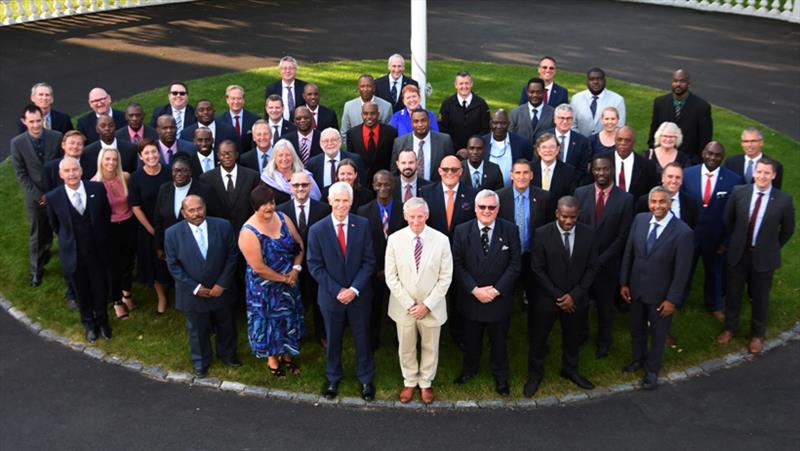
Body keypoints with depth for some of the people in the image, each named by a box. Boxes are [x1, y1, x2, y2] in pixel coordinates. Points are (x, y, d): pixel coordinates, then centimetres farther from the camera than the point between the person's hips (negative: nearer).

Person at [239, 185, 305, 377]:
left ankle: (287, 355, 41)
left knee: (289, 318, 20)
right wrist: (284, 278, -15)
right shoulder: (249, 232, -24)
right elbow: (259, 268, -24)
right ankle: (272, 359, 35)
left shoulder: (282, 218, -8)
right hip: (265, 287, -5)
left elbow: (299, 245, 1)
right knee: (270, 321, 13)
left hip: (290, 282, 5)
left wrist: (296, 269, -13)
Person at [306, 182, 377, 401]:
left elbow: (369, 261, -8)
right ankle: (332, 378, 39)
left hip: (359, 294, 0)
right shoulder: (317, 230, -11)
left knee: (362, 338, 14)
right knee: (333, 339, 17)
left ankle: (366, 379, 34)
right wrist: (337, 291, -15)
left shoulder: (363, 225, -10)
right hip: (331, 296, 0)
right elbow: (315, 266, -8)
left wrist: (354, 289, -16)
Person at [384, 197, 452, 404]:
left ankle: (426, 383, 39)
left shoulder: (441, 240, -13)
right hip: (403, 306, 1)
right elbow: (391, 277, -7)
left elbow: (445, 277, -8)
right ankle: (409, 382, 40)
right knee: (405, 347, 17)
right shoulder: (394, 239, -11)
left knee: (430, 347, 17)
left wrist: (427, 305, -13)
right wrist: (409, 304, -12)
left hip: (432, 307, 0)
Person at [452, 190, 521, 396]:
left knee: (499, 340, 16)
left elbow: (514, 264, -8)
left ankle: (501, 376, 36)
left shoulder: (510, 230, -7)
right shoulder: (462, 231, -7)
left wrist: (496, 290, -15)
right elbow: (457, 264, -7)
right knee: (471, 338, 19)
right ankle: (469, 369, 43)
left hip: (499, 298, 0)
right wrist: (474, 290, -16)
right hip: (470, 297, 0)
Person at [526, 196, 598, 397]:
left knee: (573, 337, 20)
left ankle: (570, 370, 44)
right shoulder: (542, 234, -16)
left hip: (575, 298, 2)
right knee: (538, 338, 11)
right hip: (547, 298, -2)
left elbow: (591, 268, -4)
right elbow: (538, 269, -13)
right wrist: (557, 296, -15)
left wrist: (574, 295, -12)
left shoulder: (588, 233, -9)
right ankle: (535, 375, 32)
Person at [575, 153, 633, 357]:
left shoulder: (625, 199, -10)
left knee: (605, 304, 15)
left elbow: (623, 235, -9)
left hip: (607, 262, -2)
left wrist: (601, 259, -14)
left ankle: (604, 341, 36)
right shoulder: (580, 193, -4)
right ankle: (581, 333, 41)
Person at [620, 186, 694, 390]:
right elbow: (628, 253, 0)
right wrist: (624, 282, 2)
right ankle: (638, 359, 50)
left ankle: (652, 370, 40)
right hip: (636, 288, 4)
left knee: (658, 333, 18)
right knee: (636, 328, 24)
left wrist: (673, 299, -14)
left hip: (660, 293, -4)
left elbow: (682, 270, -17)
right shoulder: (639, 219, -9)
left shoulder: (682, 232, -23)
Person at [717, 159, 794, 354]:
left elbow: (788, 229, 1)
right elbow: (728, 219, 7)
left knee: (760, 297, 14)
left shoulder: (784, 200, -14)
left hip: (764, 257, -1)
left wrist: (773, 248, 6)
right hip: (738, 253, 2)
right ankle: (730, 328, 39)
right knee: (733, 293, 16)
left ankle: (757, 334, 35)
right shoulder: (739, 192, -9)